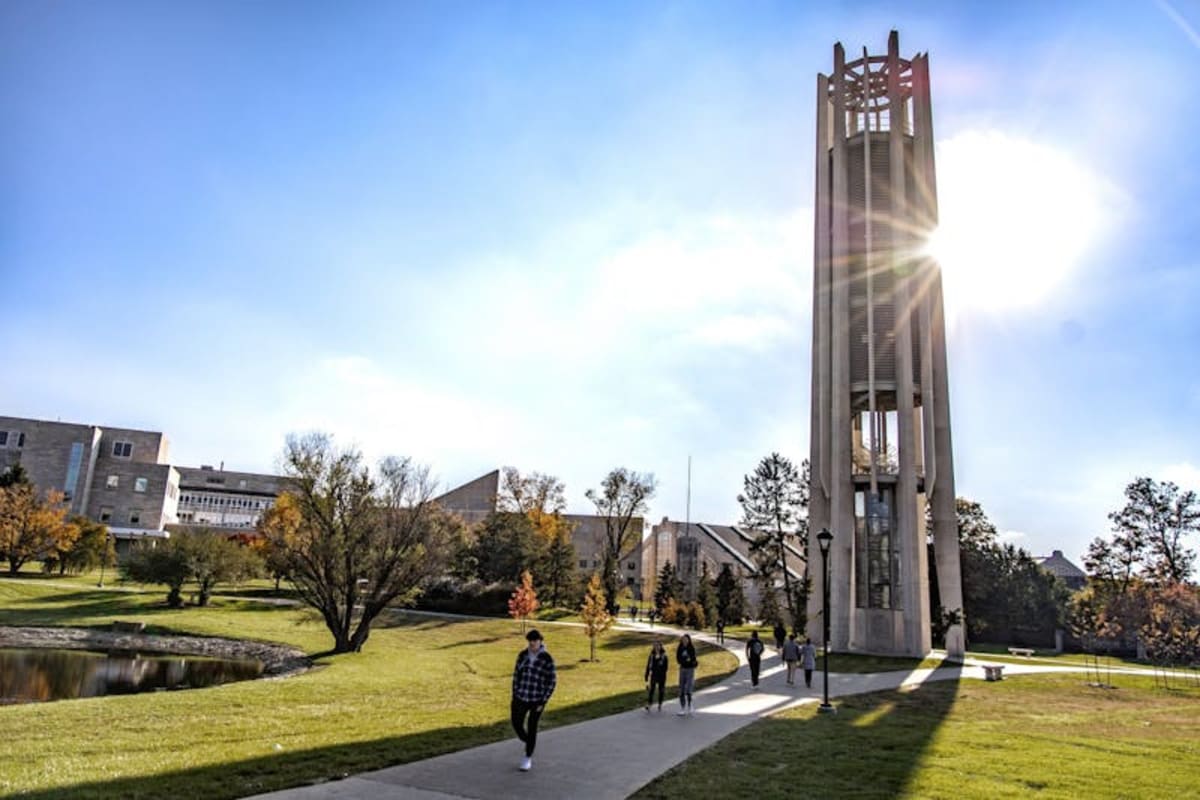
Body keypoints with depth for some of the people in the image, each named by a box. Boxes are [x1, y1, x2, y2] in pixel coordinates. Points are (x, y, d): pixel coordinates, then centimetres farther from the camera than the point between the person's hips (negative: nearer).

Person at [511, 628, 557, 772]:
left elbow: (552, 681, -10)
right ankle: (529, 744, 37)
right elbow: (516, 674, 8)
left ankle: (528, 758, 23)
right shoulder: (522, 655, -1)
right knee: (517, 724, 7)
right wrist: (514, 695, 5)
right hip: (521, 697, 4)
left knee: (531, 728, 4)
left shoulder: (547, 659, -15)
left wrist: (543, 701, -12)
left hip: (538, 698, -4)